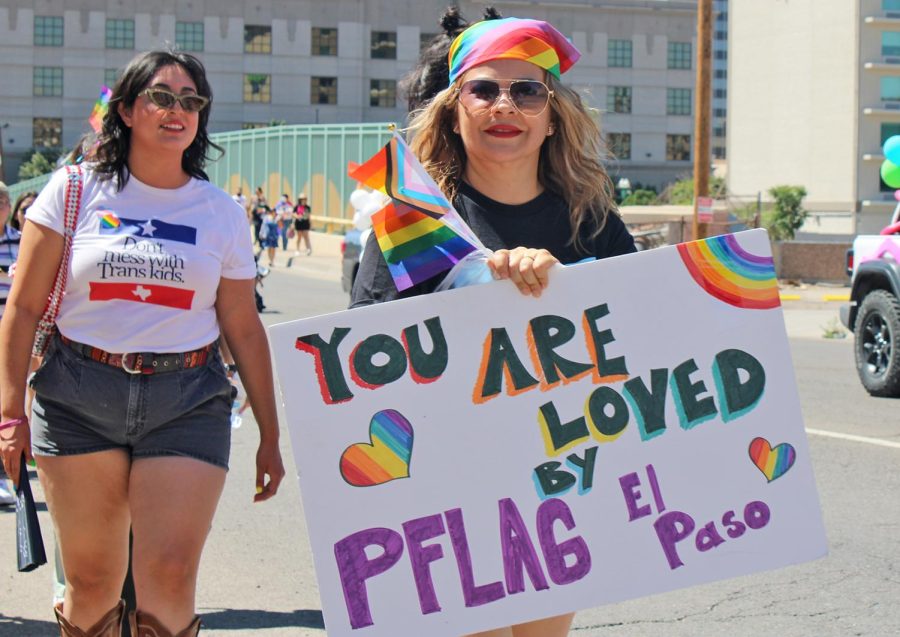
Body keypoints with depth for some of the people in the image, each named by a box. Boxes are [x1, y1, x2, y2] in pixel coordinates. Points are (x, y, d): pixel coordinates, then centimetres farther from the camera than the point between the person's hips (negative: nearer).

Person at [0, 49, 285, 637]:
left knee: (170, 577, -12)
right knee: (91, 582, 4)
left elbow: (244, 329, 11)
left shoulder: (221, 212, 8)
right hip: (78, 397, 0)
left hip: (188, 402, 1)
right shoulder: (75, 191, 3)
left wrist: (270, 436, 11)